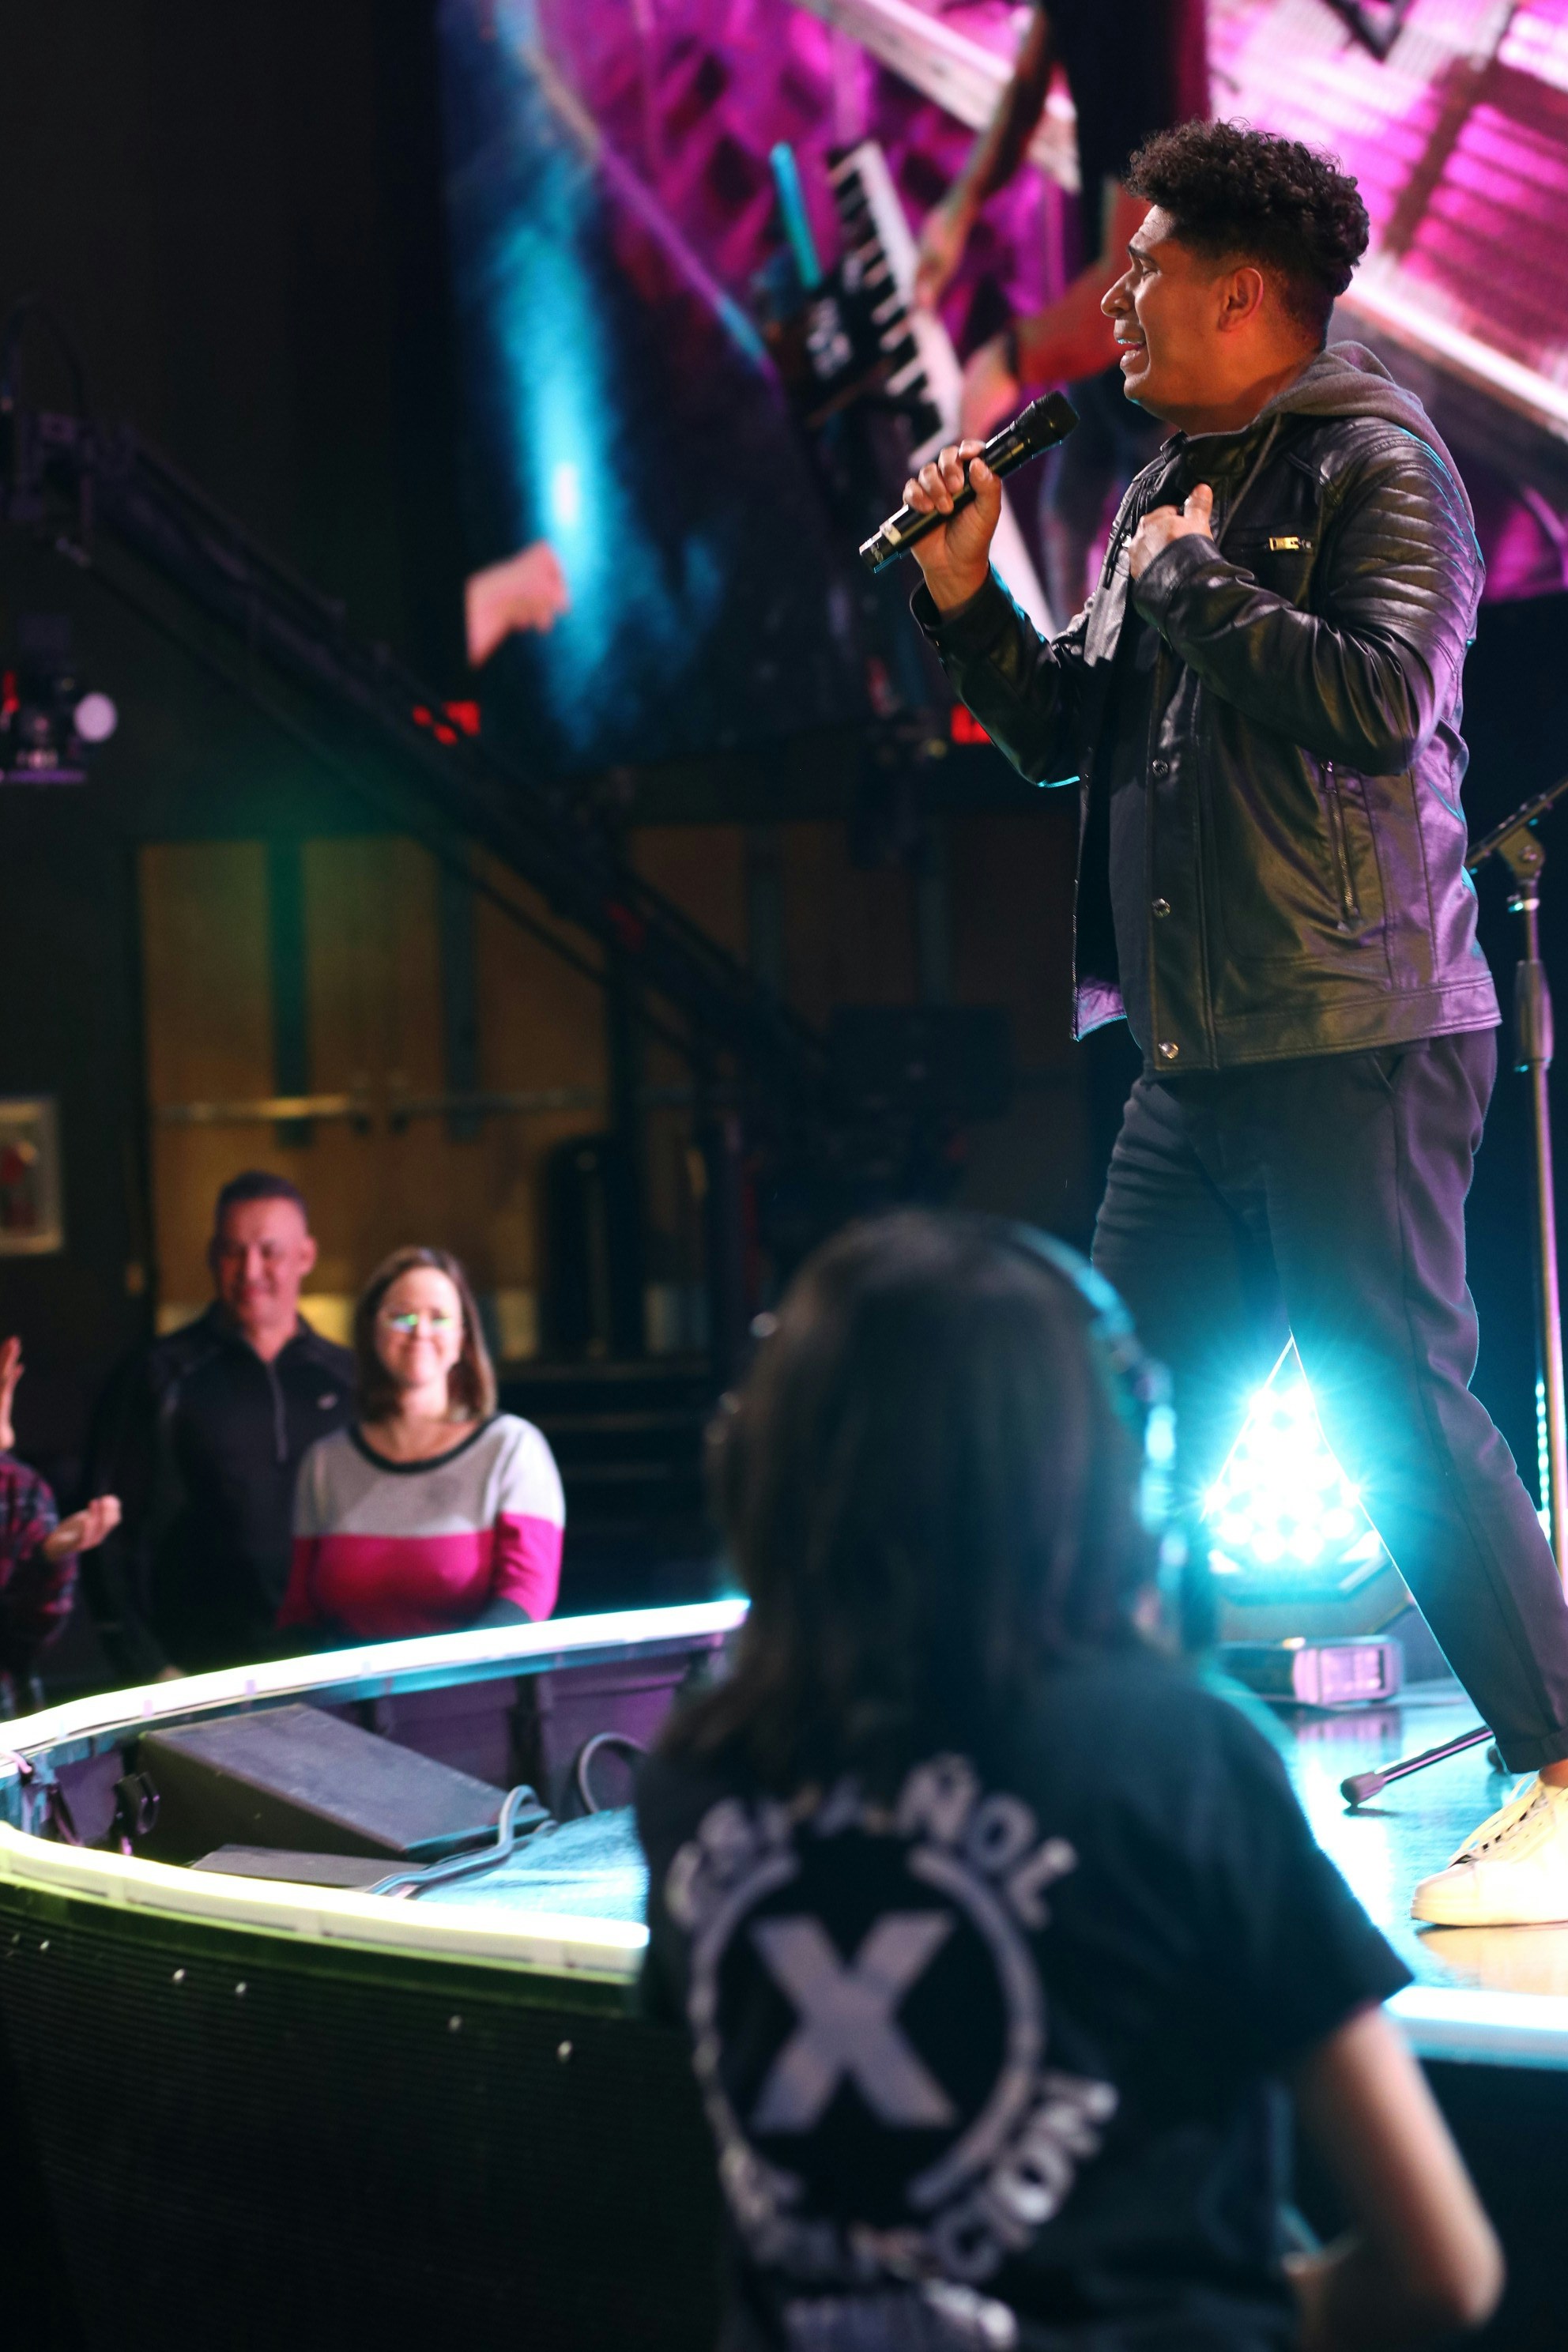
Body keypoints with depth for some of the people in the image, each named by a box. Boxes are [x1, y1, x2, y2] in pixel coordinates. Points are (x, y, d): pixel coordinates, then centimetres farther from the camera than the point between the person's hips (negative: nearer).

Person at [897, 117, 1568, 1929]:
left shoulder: (1373, 464, -7)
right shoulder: (1161, 498, 18)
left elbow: (1382, 697, -22)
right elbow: (1063, 733, 21)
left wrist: (1198, 583, -13)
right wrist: (965, 598, 8)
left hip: (1354, 1045, -9)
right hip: (1195, 1062, 9)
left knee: (1400, 1411, -8)